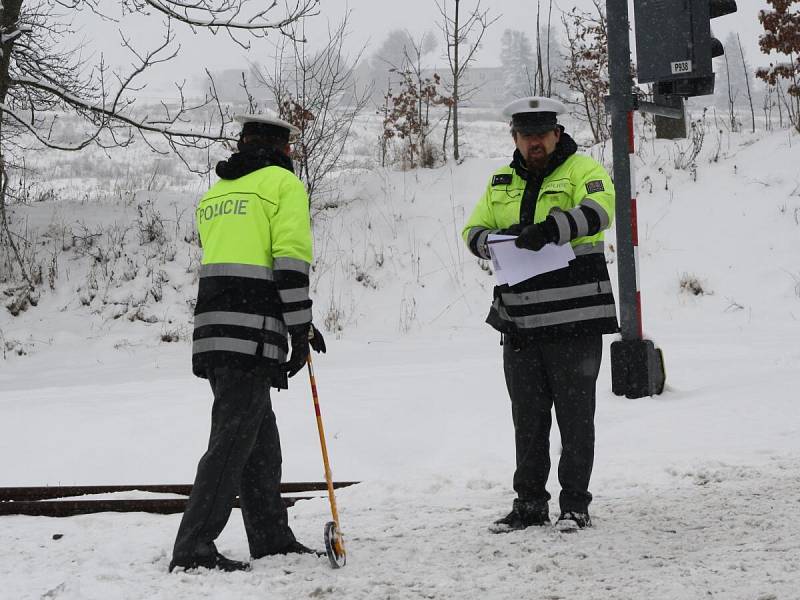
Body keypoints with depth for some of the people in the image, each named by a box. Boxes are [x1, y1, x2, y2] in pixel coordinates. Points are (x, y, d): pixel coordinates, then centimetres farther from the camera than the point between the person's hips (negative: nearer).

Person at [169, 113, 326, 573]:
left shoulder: (215, 193, 23)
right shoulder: (283, 183, 1)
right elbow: (290, 261, -10)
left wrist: (299, 324, 24)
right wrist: (301, 331, -6)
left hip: (212, 327, 8)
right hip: (252, 334, -8)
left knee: (261, 440, 16)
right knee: (232, 440, -8)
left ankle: (271, 538, 20)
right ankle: (193, 548, -12)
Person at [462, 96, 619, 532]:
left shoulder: (583, 170, -1)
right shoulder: (502, 183, 17)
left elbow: (598, 211, -20)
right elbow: (473, 230, 13)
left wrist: (551, 229, -36)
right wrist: (498, 240, -10)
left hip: (574, 319, -5)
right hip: (519, 321, 5)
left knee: (575, 414, 1)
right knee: (527, 417, 10)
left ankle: (575, 504, 9)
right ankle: (530, 504, 19)